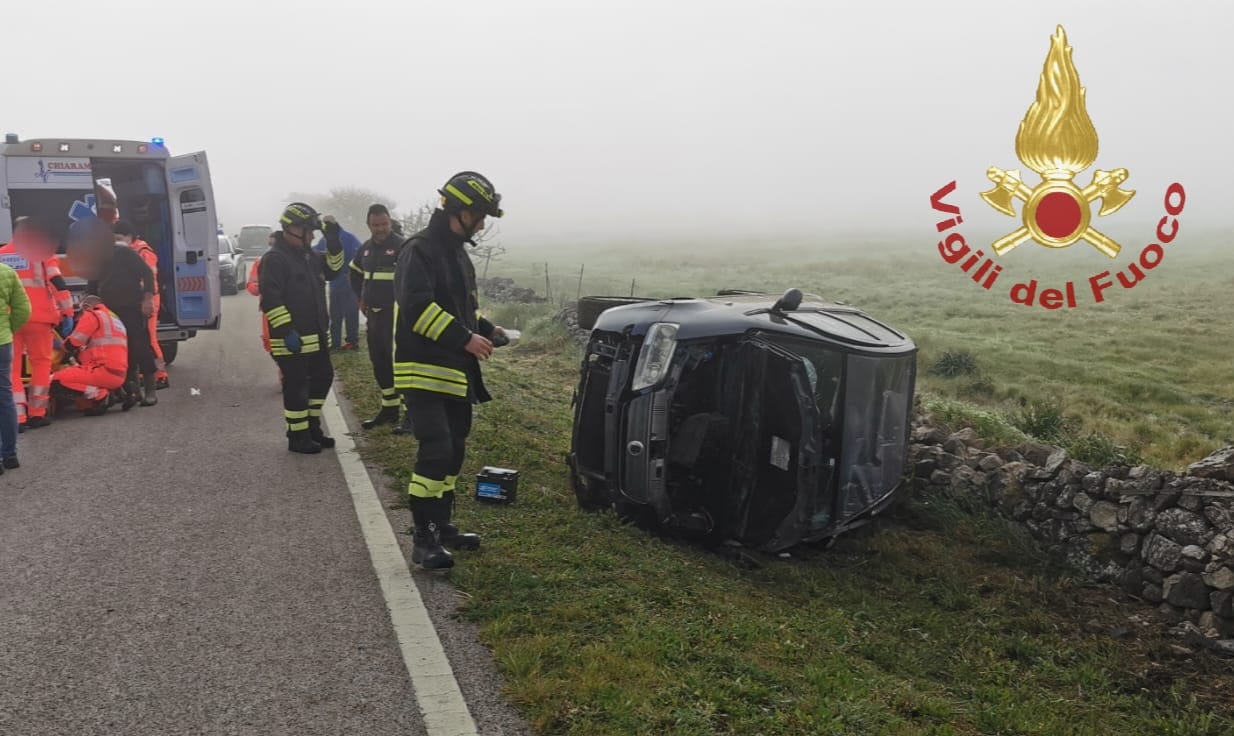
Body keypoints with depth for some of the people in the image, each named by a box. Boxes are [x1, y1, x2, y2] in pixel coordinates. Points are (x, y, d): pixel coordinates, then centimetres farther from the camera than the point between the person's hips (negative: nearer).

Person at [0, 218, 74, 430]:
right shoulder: (42, 253, 2)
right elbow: (58, 283, -6)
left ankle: (18, 416, -1)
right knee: (41, 363, 11)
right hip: (38, 317, -3)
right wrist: (67, 313, -4)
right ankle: (36, 413, 11)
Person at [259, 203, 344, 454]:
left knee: (322, 379, 17)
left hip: (316, 336, 9)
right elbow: (270, 298, -20)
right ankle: (298, 437, 9)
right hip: (292, 339, -9)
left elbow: (332, 269, 24)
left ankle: (312, 428, 30)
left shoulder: (308, 255, 14)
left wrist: (333, 240, 11)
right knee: (296, 386, -1)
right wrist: (287, 330, -24)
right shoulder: (274, 259, -14)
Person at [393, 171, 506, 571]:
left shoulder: (458, 254, 17)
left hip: (455, 372, 10)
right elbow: (417, 307, -25)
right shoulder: (420, 250, -13)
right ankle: (423, 538, -6)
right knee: (435, 451, -13)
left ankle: (442, 524, 26)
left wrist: (486, 329, 8)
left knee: (453, 451, 14)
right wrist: (464, 338, -25)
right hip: (424, 370, -10)